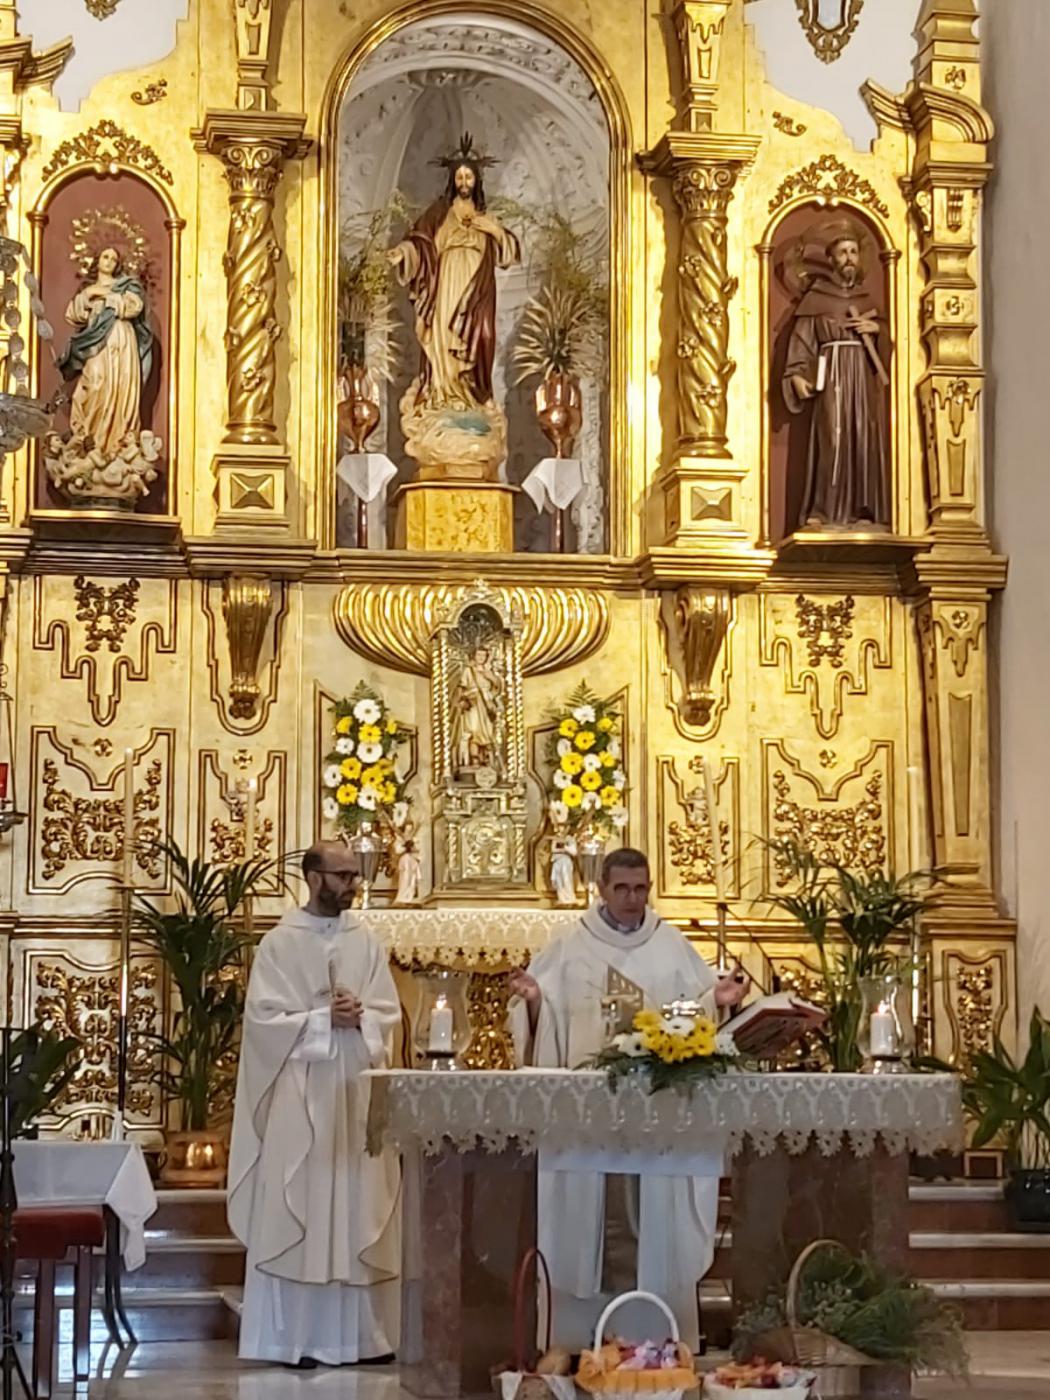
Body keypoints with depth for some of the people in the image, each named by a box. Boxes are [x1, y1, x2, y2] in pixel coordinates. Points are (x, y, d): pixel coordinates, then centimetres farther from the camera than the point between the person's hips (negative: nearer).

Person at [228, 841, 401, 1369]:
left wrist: (359, 1017, -14)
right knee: (299, 1212, -3)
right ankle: (297, 1337, 2)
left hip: (358, 1091, 4)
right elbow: (265, 1016, -9)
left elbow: (389, 1013, 6)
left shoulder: (367, 942, 10)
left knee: (359, 1213, 4)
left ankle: (362, 1333, 9)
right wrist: (324, 1019, -17)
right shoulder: (280, 943, -2)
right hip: (300, 1094, -4)